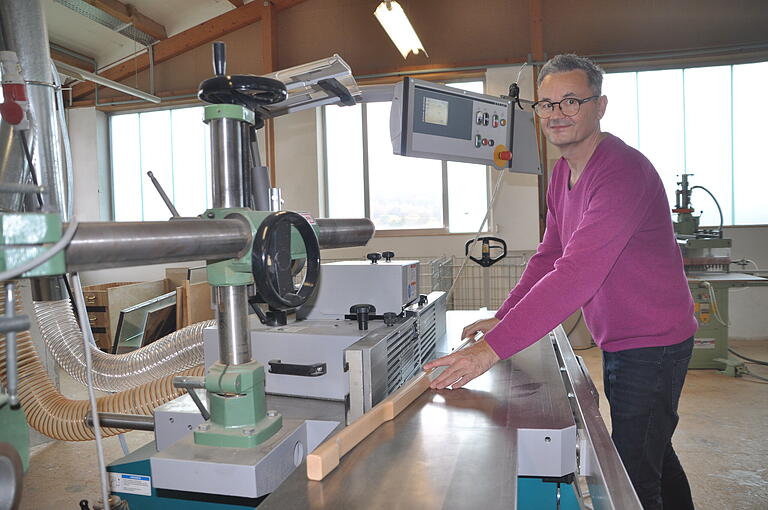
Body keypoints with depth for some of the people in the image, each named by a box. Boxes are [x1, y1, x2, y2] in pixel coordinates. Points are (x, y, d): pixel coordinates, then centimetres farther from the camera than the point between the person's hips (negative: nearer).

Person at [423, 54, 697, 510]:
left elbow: (576, 275, -36)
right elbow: (549, 256, 10)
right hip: (618, 342, 9)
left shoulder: (623, 172, -26)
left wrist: (492, 349, -39)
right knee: (654, 455, 26)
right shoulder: (564, 171, 6)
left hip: (652, 344, -9)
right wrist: (503, 318, 1)